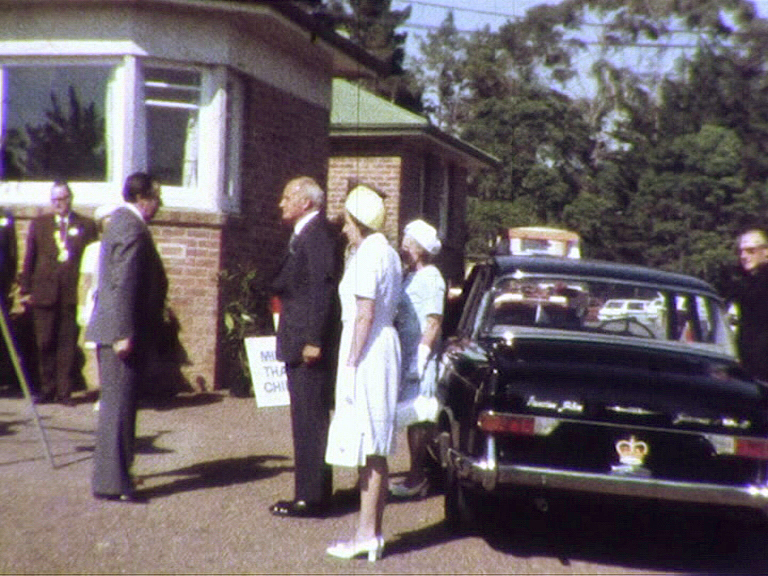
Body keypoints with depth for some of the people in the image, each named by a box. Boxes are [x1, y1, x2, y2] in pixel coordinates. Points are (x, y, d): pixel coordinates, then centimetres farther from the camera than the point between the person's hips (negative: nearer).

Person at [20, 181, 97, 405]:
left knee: (68, 344, 0)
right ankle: (47, 389, 15)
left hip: (73, 294, -1)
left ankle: (64, 391, 6)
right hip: (44, 292, 1)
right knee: (45, 344, 4)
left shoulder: (86, 225, 7)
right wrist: (25, 290, 4)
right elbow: (29, 259, 10)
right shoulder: (39, 224, 12)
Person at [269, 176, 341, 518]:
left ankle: (312, 498, 0)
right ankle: (309, 493, 22)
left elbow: (322, 290, -22)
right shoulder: (303, 235, 19)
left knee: (310, 421, -6)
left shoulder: (318, 235, -14)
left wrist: (314, 341, -23)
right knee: (306, 421, 14)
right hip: (299, 344, 10)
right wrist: (279, 286, 4)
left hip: (310, 346, -10)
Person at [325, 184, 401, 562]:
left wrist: (351, 363, -18)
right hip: (385, 343, 10)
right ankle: (372, 532, 18)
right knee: (375, 449, 12)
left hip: (367, 348, -10)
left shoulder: (367, 254, -13)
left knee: (367, 446, -6)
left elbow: (365, 314, -18)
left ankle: (367, 534, -2)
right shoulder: (387, 252, 16)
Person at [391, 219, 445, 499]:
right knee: (413, 418, 12)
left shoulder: (430, 279, -12)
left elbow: (434, 323, -16)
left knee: (417, 418, -6)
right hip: (405, 357, 9)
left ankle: (417, 478, 0)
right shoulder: (409, 276, 17)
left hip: (419, 359, -9)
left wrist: (419, 360, -19)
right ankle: (417, 475, 19)